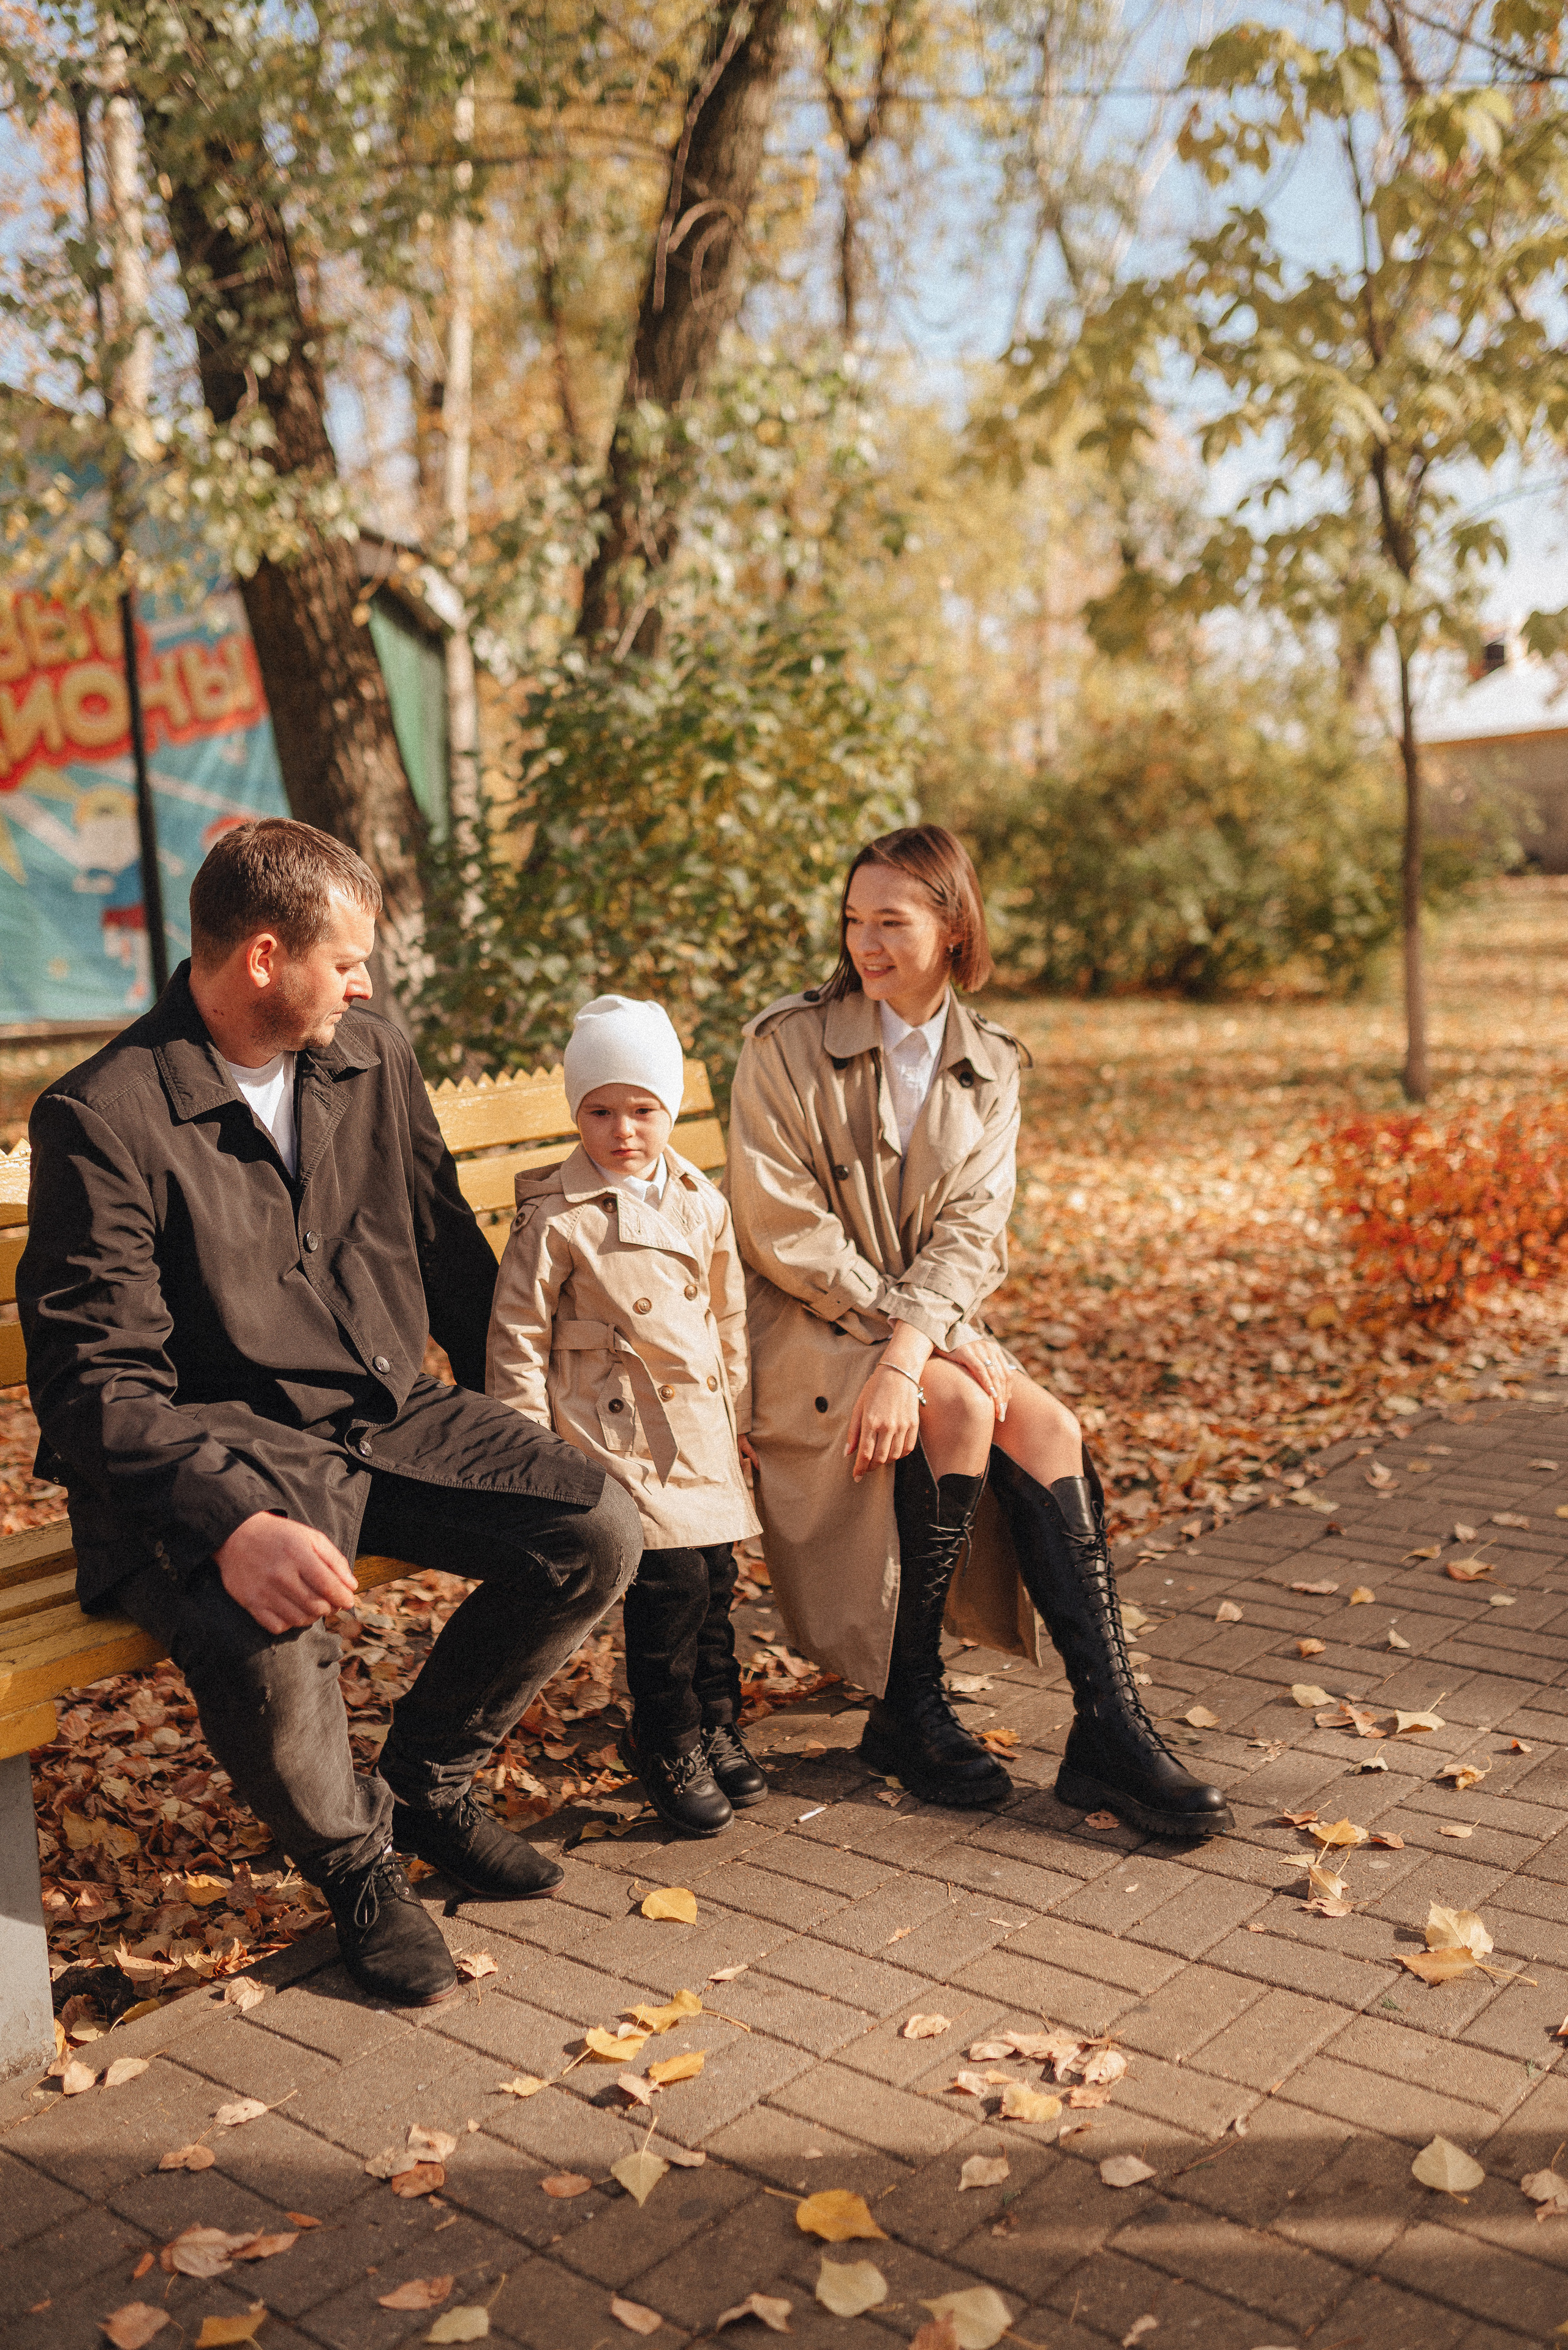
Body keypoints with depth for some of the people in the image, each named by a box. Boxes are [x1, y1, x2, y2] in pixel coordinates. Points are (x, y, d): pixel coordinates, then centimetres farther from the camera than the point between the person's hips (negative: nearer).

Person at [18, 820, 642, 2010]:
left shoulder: (375, 1057, 7)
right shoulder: (102, 1118, -13)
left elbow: (450, 1255, 17)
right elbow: (98, 1385, -18)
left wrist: (524, 1420, 10)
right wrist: (234, 1520, -34)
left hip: (395, 1417, 6)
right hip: (223, 1452, -6)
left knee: (600, 1530, -14)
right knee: (265, 1644, -35)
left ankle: (427, 1780, 12)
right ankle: (356, 1858, 2)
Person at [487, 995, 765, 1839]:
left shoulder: (702, 1207, 7)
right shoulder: (555, 1219, -9)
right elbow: (519, 1333, -5)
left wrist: (742, 1415, 18)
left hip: (700, 1429, 6)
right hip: (614, 1430, -5)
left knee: (716, 1580, 10)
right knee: (670, 1580, -12)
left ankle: (715, 1729, 31)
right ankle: (665, 1744, 10)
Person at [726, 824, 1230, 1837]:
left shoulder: (989, 1066, 6)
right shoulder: (787, 1046, -6)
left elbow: (971, 1232, -5)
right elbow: (782, 1231, -13)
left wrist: (908, 1355, -23)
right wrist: (931, 1339, -16)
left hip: (934, 1331, 4)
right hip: (808, 1333, -4)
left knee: (1050, 1429, -22)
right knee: (963, 1410, -29)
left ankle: (1110, 1730, -18)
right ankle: (908, 1706, -14)